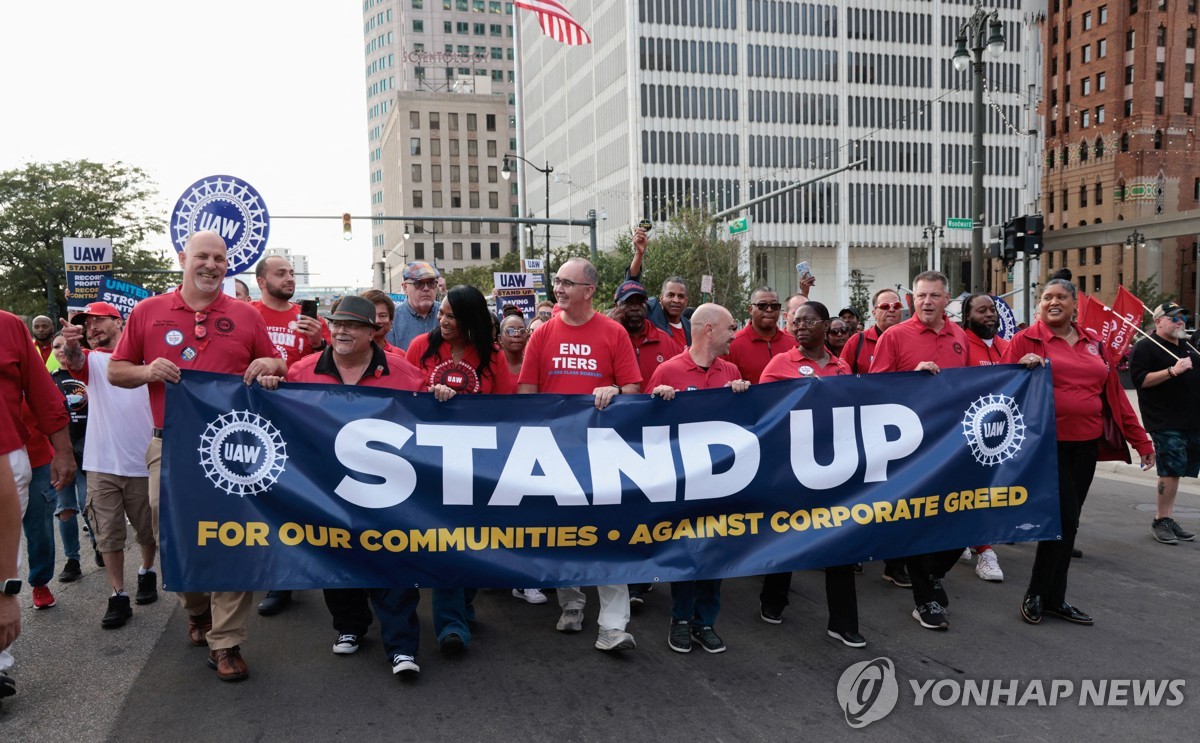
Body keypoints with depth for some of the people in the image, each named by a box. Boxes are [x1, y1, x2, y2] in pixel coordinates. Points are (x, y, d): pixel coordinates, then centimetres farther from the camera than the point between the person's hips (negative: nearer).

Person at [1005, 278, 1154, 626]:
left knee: (1068, 520, 11)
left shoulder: (1093, 343, 12)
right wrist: (1022, 368, -26)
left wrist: (1141, 440, 12)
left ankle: (1054, 598, 23)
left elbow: (1114, 393, 13)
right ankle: (1035, 595, 10)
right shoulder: (1026, 340, -2)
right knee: (1065, 518, -8)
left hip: (1085, 444, 5)